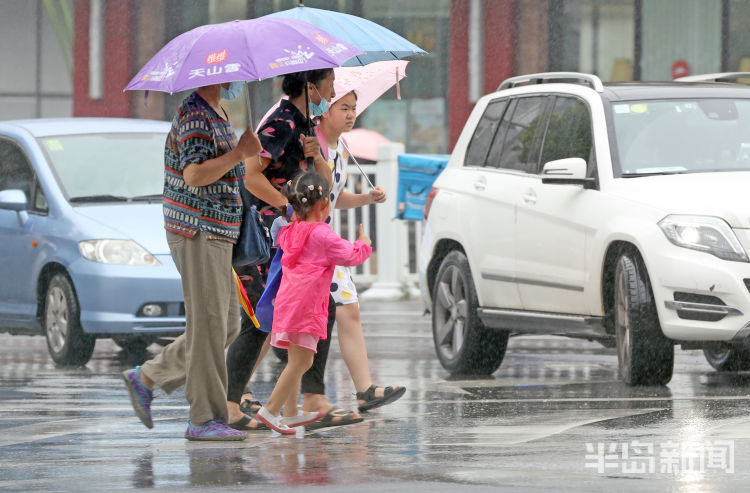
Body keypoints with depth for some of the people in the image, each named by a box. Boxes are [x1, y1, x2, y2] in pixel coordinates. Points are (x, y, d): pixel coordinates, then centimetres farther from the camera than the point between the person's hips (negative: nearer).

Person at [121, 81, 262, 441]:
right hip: (197, 235, -10)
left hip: (218, 235, 10)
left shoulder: (217, 115, 18)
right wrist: (240, 153, -21)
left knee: (227, 326, 12)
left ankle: (146, 378, 19)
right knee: (208, 325, -8)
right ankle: (205, 418, -5)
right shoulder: (195, 115, -14)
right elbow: (194, 175, -25)